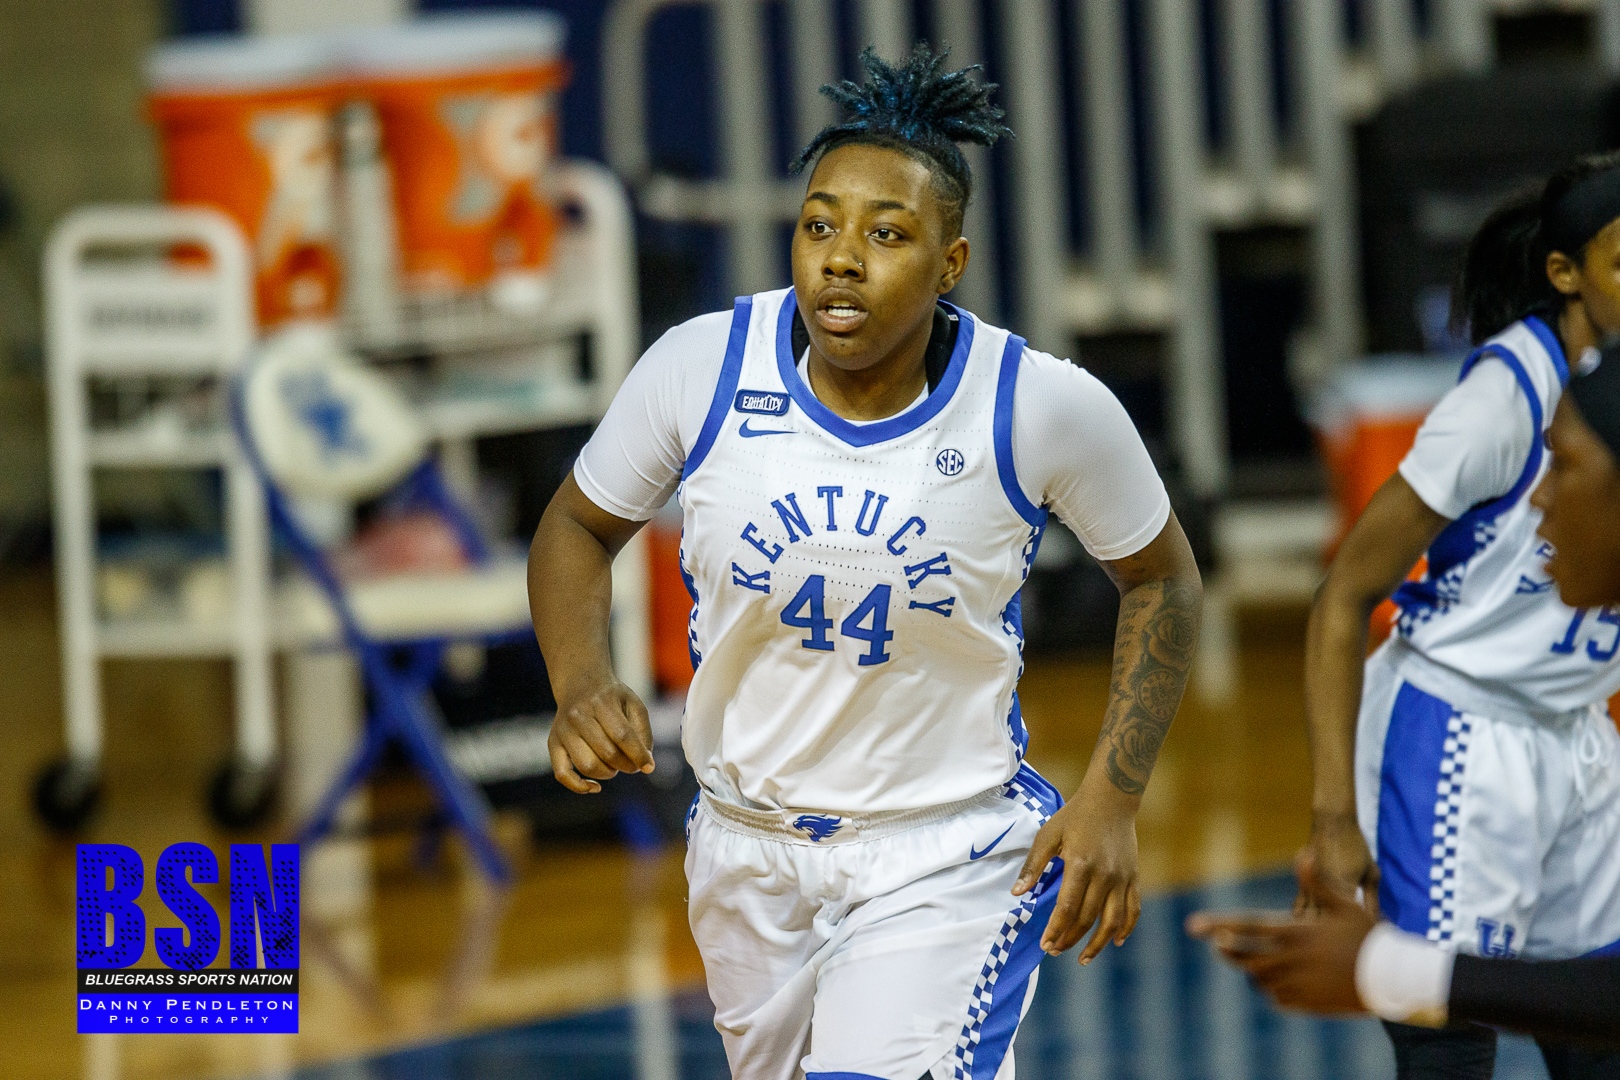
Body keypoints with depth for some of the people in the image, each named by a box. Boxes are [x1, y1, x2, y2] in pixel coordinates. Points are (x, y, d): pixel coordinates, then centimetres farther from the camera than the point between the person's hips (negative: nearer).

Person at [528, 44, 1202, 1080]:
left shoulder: (1044, 406, -17)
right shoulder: (704, 368, -14)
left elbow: (1161, 577, 0)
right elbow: (579, 527, 3)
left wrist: (1112, 801, -7)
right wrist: (582, 686, -16)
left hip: (949, 857, -3)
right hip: (748, 845, 4)